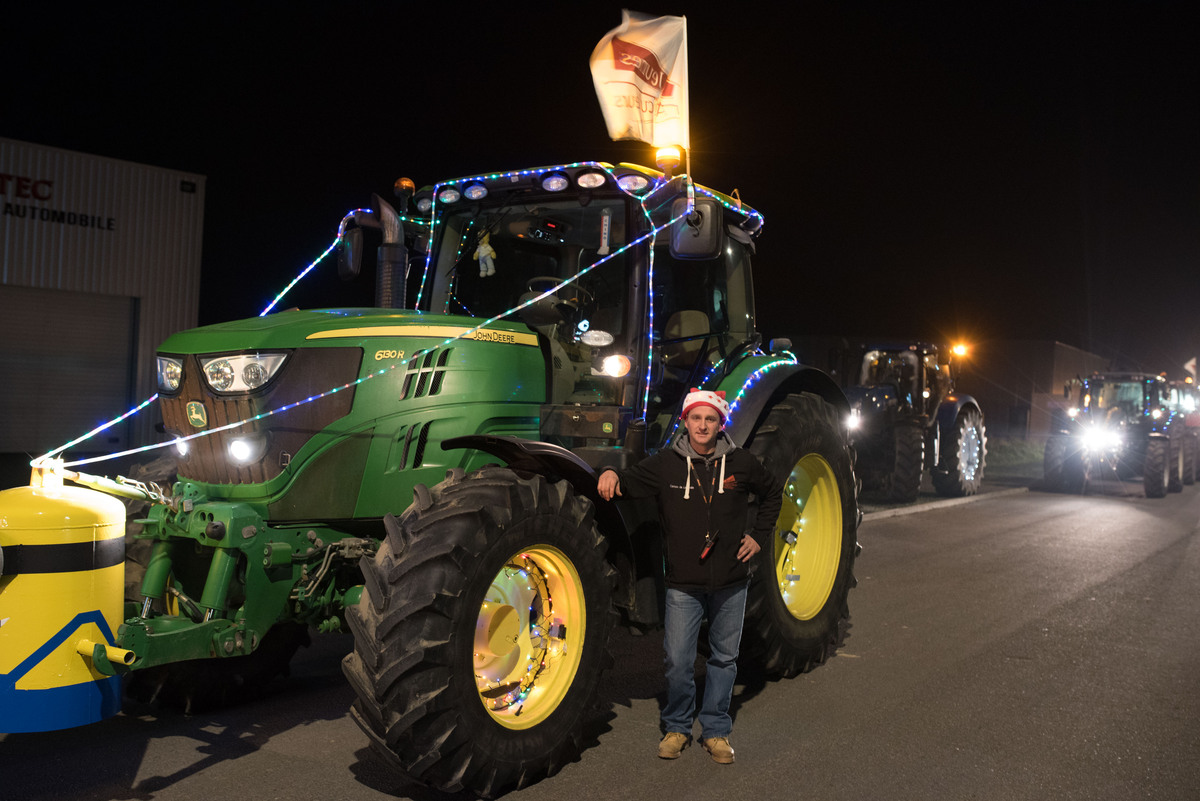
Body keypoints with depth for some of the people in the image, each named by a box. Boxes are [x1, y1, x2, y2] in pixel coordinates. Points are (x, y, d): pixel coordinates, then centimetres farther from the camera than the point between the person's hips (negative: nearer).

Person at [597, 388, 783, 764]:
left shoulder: (740, 462, 0)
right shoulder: (666, 463, -5)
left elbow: (773, 492, 16)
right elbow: (630, 483, -1)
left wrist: (759, 535, 9)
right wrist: (612, 475, -24)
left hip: (730, 581, 2)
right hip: (683, 582, -2)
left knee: (724, 658, 13)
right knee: (678, 661, 0)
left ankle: (716, 730, 29)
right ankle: (676, 727, 23)